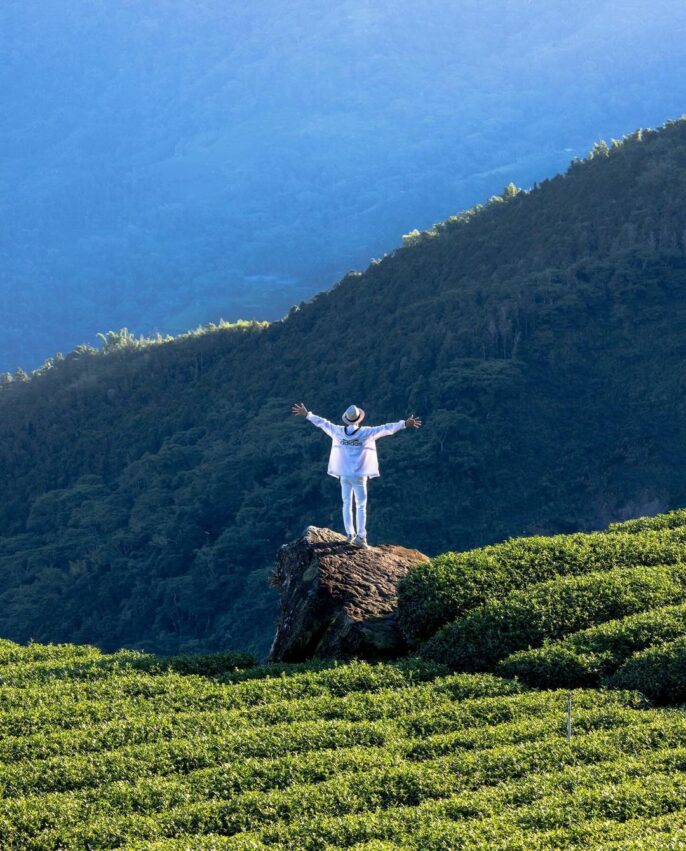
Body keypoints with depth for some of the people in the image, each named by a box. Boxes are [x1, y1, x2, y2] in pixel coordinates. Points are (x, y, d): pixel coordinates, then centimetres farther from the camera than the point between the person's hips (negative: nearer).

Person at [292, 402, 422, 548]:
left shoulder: (338, 431, -3)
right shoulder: (366, 432, -12)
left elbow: (322, 423, 11)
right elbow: (386, 429, -15)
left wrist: (307, 415, 25)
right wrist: (404, 424, -15)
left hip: (344, 474, 3)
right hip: (359, 475, -3)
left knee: (347, 504, 14)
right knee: (361, 506, 2)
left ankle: (350, 534, 13)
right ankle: (360, 537, -7)